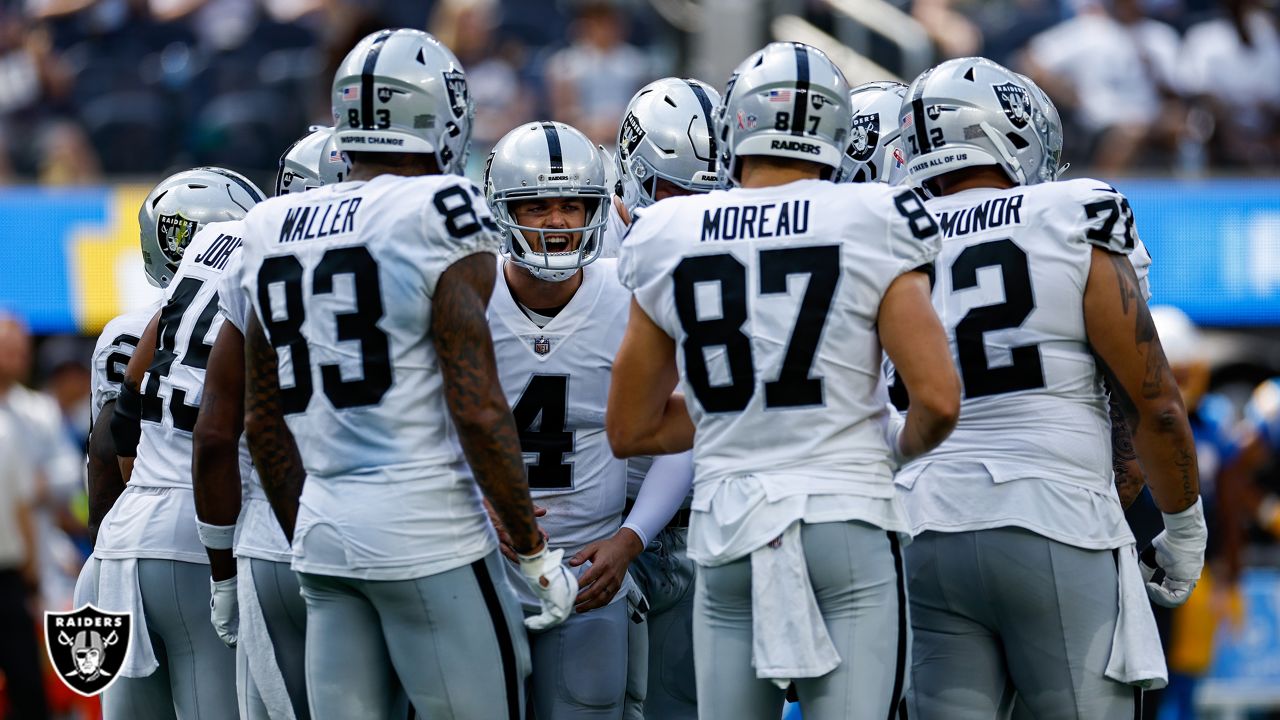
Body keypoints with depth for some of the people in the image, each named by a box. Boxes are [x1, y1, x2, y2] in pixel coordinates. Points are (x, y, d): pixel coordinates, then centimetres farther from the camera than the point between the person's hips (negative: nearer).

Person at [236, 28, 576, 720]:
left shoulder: (271, 229, 11)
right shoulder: (441, 214, -9)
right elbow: (478, 410, -12)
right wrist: (537, 553, -4)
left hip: (323, 534, 6)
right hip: (430, 532, -6)